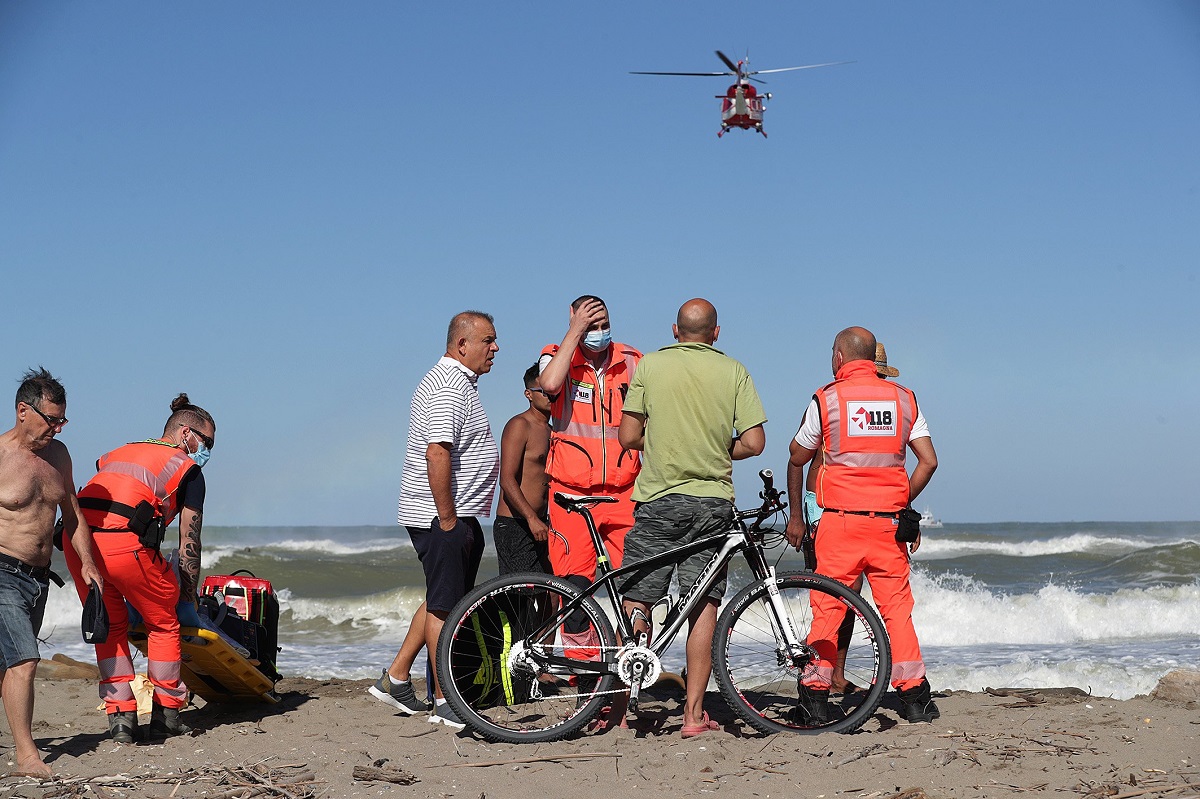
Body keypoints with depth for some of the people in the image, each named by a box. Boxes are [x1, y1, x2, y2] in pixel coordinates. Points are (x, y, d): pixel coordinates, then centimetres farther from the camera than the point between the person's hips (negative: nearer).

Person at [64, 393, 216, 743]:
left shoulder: (119, 452, 33)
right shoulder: (188, 469, 15)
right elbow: (189, 543, 14)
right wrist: (187, 602, 22)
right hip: (125, 543, -5)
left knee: (110, 627, 21)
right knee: (163, 623, 16)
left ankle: (120, 718, 17)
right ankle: (166, 717, 20)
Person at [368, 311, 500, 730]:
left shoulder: (454, 382, 18)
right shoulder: (450, 388, -17)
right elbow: (437, 453, -26)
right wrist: (447, 519, -23)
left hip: (454, 516, 11)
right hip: (440, 517, -11)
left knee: (440, 601, 17)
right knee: (444, 605, -4)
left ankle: (395, 678, 23)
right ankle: (445, 703, 2)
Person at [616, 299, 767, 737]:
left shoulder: (651, 364, 0)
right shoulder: (733, 371, 1)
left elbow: (629, 437, -1)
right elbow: (753, 443, -4)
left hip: (659, 499, -1)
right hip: (713, 500, 1)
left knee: (637, 603, 5)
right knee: (704, 606, 5)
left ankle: (619, 705, 5)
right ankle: (694, 713, 5)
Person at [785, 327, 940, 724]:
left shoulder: (826, 399, -1)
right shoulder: (904, 398, 7)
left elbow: (797, 460, 10)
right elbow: (929, 461, 4)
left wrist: (795, 515, 23)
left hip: (839, 520, -2)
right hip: (889, 521, 2)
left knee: (827, 606, 3)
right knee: (897, 606, 8)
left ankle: (815, 696, 4)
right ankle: (914, 696, 6)